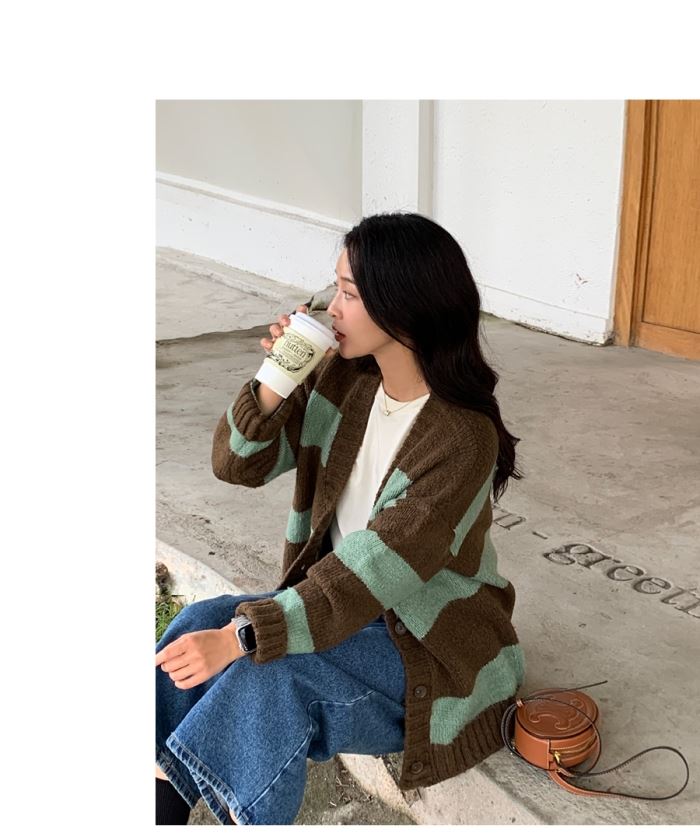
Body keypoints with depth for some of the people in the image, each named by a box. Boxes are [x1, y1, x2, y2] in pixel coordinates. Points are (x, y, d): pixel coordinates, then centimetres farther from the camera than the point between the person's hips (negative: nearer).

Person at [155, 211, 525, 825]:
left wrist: (241, 637, -36)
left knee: (274, 671, -30)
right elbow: (237, 464, -1)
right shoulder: (344, 378, -3)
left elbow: (376, 571, -30)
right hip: (341, 603, 6)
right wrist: (274, 384, -20)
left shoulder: (463, 437, -24)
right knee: (198, 625, -17)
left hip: (430, 643, -6)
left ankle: (162, 800, -14)